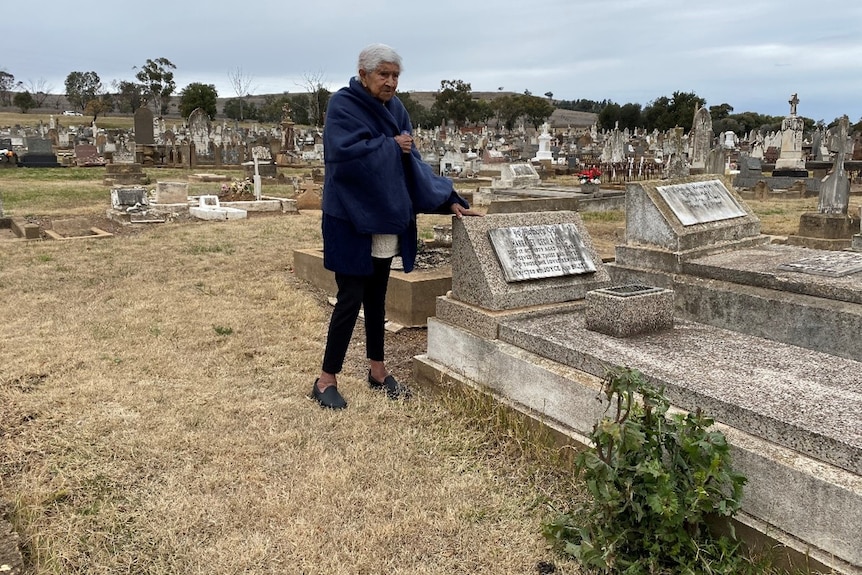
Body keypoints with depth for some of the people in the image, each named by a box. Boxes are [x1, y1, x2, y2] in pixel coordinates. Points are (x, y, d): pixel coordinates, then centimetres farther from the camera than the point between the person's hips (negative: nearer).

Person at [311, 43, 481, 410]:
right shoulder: (342, 105, -10)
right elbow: (346, 153, -25)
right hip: (351, 220, -6)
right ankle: (326, 379, 8)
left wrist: (449, 200, -1)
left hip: (385, 218, 7)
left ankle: (377, 370, 27)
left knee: (376, 297, 14)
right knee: (351, 298, -5)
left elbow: (412, 162, 7)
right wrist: (391, 146, -13)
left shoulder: (395, 109, 9)